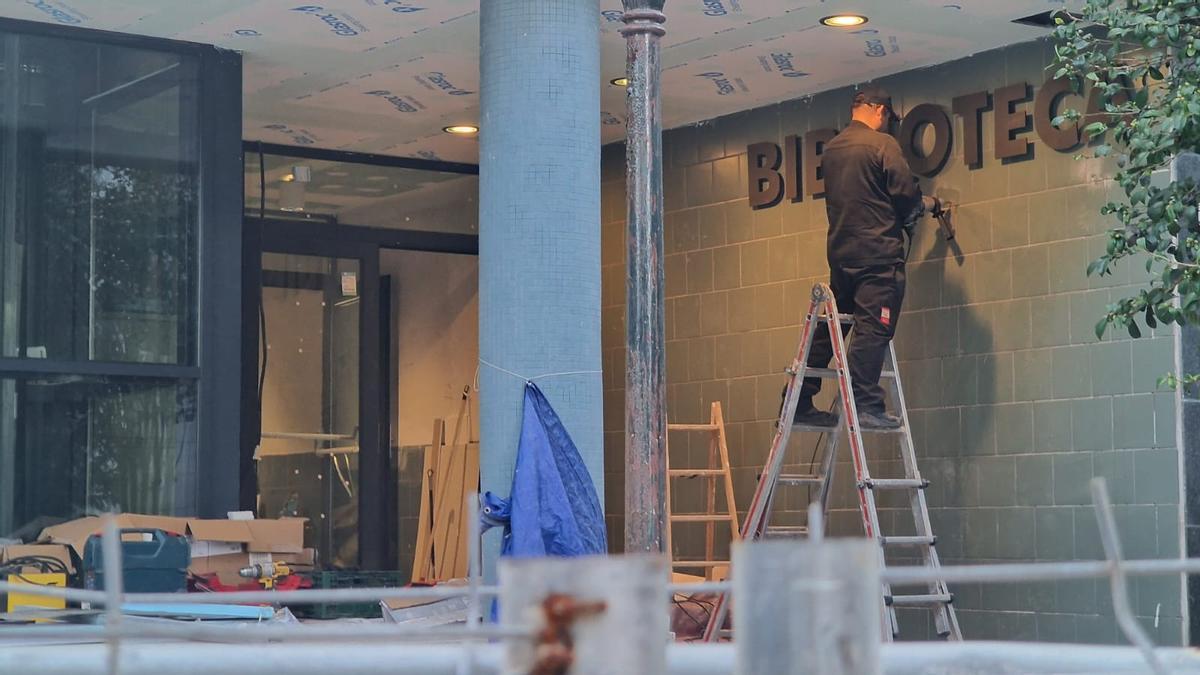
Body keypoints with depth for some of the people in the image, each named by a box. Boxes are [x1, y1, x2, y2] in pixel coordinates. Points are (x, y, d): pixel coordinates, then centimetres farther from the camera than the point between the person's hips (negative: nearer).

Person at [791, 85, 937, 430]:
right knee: (872, 328, -8)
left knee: (829, 328, 12)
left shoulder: (831, 149, 15)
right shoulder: (882, 144, -8)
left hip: (840, 252, 7)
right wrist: (923, 205, 11)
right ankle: (865, 405, -13)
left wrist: (914, 205, 27)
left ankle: (799, 402, 11)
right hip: (878, 251, -7)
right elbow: (906, 194, -12)